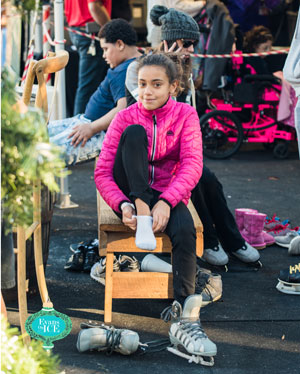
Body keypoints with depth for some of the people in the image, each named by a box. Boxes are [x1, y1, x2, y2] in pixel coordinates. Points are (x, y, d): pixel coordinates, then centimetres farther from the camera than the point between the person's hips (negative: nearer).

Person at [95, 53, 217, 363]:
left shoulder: (185, 114, -1)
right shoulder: (125, 118, -1)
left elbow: (192, 165, -14)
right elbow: (102, 172, -8)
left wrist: (166, 201, -31)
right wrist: (123, 205, -27)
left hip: (168, 196, 0)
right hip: (131, 195, 0)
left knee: (185, 231, -34)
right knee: (135, 132, -23)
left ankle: (185, 321, -40)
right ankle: (142, 218, -33)